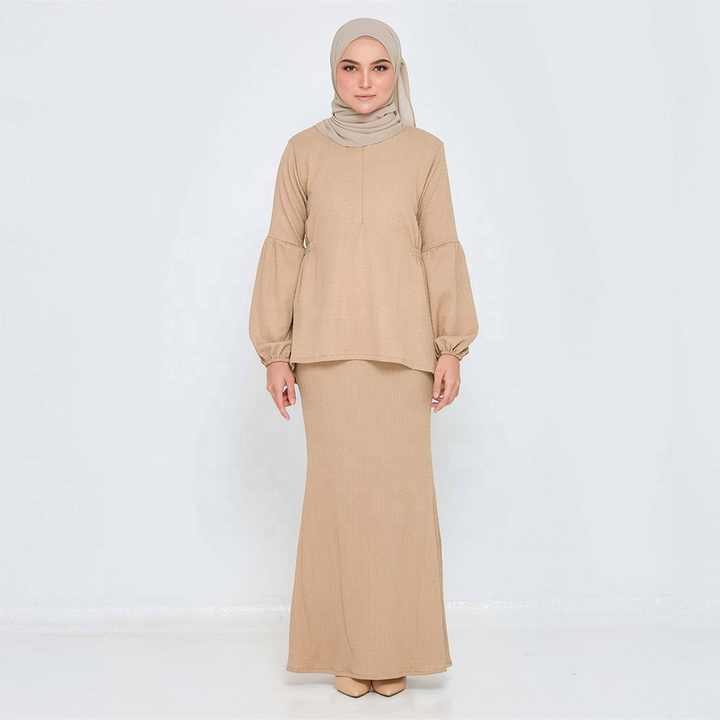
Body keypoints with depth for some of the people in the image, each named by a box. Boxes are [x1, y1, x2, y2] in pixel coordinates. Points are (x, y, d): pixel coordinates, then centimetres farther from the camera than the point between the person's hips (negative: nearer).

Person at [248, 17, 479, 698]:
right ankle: (347, 644, 16)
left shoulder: (425, 151, 4)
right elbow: (283, 252, 5)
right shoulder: (303, 151, 4)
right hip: (327, 347, 0)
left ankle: (395, 645, 16)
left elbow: (441, 251, 3)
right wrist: (275, 351, 1)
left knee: (400, 489, 1)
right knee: (338, 487, 2)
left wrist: (452, 348, -1)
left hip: (402, 346, 0)